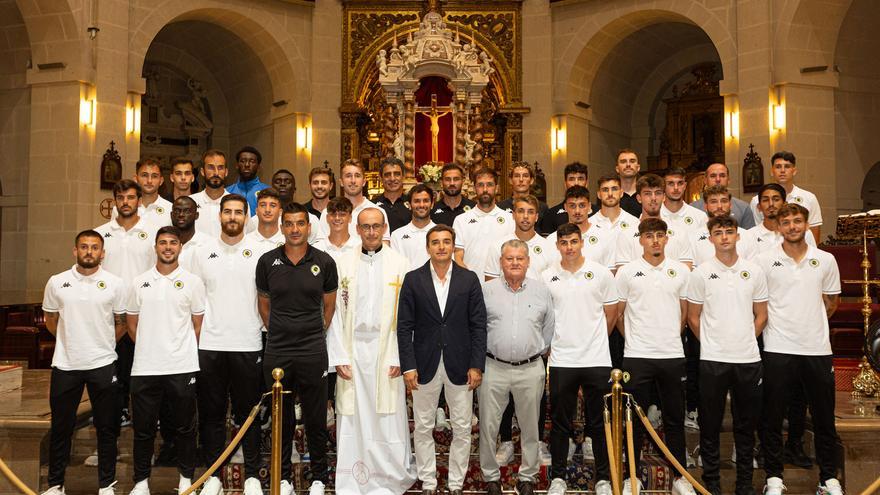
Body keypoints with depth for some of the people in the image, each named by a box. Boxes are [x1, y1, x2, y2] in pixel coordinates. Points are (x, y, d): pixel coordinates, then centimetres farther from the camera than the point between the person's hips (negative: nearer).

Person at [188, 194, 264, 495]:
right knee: (211, 412, 9)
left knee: (247, 412, 7)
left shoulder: (258, 253, 2)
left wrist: (268, 329, -4)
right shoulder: (203, 252, 6)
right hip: (209, 345, 1)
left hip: (247, 345, -1)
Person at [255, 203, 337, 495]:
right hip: (276, 352, 1)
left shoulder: (324, 262, -2)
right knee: (281, 419, 11)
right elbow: (263, 304, 13)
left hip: (313, 351, -1)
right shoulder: (267, 261, 0)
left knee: (316, 419, 7)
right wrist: (277, 331, 13)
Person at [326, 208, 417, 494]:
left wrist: (400, 357, -7)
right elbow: (336, 312, 3)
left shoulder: (400, 264, 1)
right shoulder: (343, 264, 5)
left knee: (388, 416, 0)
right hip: (352, 350, 1)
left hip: (386, 350, -1)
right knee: (352, 417, 4)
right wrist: (339, 357, -2)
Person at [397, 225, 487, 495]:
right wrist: (408, 366, -7)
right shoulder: (413, 279, 0)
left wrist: (476, 366, -5)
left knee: (462, 429, 8)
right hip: (425, 366, 0)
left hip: (460, 366, 1)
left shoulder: (469, 279, 1)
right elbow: (404, 327, -1)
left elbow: (478, 325, 0)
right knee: (423, 428, 9)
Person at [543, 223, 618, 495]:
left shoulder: (601, 273, 0)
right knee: (560, 423, 9)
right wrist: (550, 344, 7)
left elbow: (611, 314, 8)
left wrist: (594, 340, 11)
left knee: (599, 423, 8)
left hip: (597, 360, 0)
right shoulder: (547, 277, 2)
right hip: (561, 361, 1)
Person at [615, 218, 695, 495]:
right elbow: (617, 313, 6)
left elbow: (684, 311, 14)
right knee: (636, 420, 6)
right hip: (637, 357, -2)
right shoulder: (627, 272, -1)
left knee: (675, 420, 10)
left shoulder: (680, 271, 6)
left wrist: (671, 337, 12)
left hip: (672, 355, 2)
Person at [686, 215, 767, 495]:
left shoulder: (754, 271, 5)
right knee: (710, 424, 6)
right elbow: (693, 318, 3)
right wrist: (711, 344, 5)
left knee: (746, 424, 11)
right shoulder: (701, 273, -2)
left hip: (748, 359, 2)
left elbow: (761, 316, 11)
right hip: (712, 359, -2)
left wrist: (745, 340, 5)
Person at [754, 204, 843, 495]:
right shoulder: (765, 261, -2)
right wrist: (776, 324, 4)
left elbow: (831, 302, 15)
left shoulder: (826, 260, 4)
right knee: (773, 418, 5)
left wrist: (812, 324, 10)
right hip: (778, 350, -2)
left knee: (824, 418, 10)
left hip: (818, 350, 2)